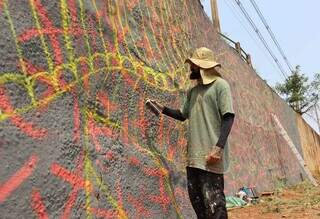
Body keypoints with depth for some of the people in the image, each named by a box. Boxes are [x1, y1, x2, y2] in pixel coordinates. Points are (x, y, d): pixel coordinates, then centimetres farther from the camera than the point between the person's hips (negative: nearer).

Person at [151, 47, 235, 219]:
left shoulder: (220, 85, -4)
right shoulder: (193, 91, 18)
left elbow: (228, 117, -12)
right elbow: (182, 115, 24)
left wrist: (219, 147, -21)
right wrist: (162, 108, 12)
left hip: (210, 154, -8)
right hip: (194, 154, 8)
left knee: (213, 201, -5)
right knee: (195, 196, 14)